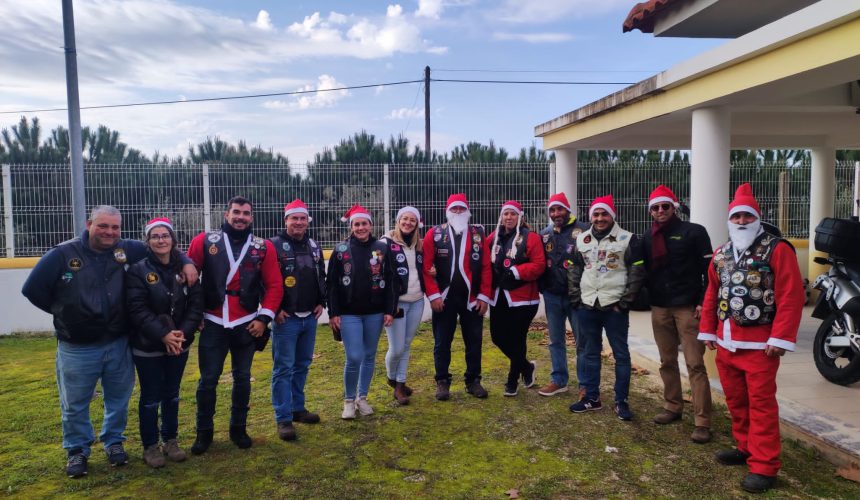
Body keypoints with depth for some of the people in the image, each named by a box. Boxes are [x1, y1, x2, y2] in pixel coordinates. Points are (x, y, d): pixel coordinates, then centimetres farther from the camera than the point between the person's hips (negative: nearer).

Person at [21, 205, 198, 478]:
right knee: (74, 404, 11)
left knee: (118, 399, 15)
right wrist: (63, 311, 0)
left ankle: (114, 441, 36)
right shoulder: (63, 254, -10)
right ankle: (77, 450, 31)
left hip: (118, 345, 2)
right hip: (77, 348, -2)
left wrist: (186, 263, -9)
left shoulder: (126, 250, -3)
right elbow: (32, 288, -5)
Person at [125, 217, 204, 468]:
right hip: (147, 346, -3)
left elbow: (196, 303, -2)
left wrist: (183, 332, -14)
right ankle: (150, 446, 23)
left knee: (172, 394, 15)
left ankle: (170, 440, 31)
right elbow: (138, 310, -15)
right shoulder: (138, 270, -9)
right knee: (151, 397, 8)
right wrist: (163, 334, -22)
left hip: (179, 344, 3)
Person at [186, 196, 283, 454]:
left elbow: (274, 286, 1)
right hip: (212, 324, -1)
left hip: (247, 325, 1)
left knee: (242, 378, 11)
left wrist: (264, 317, -5)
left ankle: (238, 428, 26)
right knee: (207, 380, 5)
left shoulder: (264, 248, 1)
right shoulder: (204, 242, -1)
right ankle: (204, 432, 22)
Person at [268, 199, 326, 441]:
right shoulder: (274, 246, -9)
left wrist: (321, 302, 10)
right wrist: (274, 309, -13)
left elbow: (321, 277, 21)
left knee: (302, 365, 15)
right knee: (283, 368, -2)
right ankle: (284, 419, 4)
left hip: (310, 318, 6)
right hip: (285, 318, -6)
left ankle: (297, 407, 28)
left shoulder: (314, 247, 12)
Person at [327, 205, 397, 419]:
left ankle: (362, 398, 27)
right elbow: (332, 284, 1)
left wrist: (390, 310, -2)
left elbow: (390, 282, 3)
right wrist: (333, 313, -4)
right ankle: (349, 400, 13)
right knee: (354, 358, -8)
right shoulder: (341, 250, -1)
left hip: (375, 313, 2)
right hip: (349, 314, -2)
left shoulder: (382, 249, 2)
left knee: (369, 356, 11)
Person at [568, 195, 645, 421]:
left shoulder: (628, 239, -5)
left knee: (621, 354, 4)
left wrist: (625, 302, -10)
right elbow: (574, 270, 14)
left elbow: (637, 272, -6)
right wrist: (575, 298, 6)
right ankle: (591, 397, 24)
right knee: (590, 352, 12)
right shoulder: (582, 239, 9)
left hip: (615, 307, -4)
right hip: (587, 306, 4)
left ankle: (621, 401, 15)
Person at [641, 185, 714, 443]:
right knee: (667, 362, 12)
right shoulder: (648, 238, 12)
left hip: (687, 307, -5)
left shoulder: (694, 232, -3)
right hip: (659, 308, 5)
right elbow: (644, 271, 17)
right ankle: (672, 407, 26)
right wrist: (646, 299, 7)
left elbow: (708, 270, -5)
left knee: (695, 364, -5)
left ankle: (702, 422, -2)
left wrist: (703, 302, -12)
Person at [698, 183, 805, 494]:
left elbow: (791, 297, -13)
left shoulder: (777, 249, -8)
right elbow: (712, 295, 17)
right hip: (726, 341, 7)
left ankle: (764, 466, 4)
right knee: (735, 400, 16)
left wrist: (781, 338, -17)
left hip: (760, 343, -7)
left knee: (761, 403, -3)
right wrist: (708, 331, 14)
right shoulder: (721, 254, 12)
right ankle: (746, 448, 32)